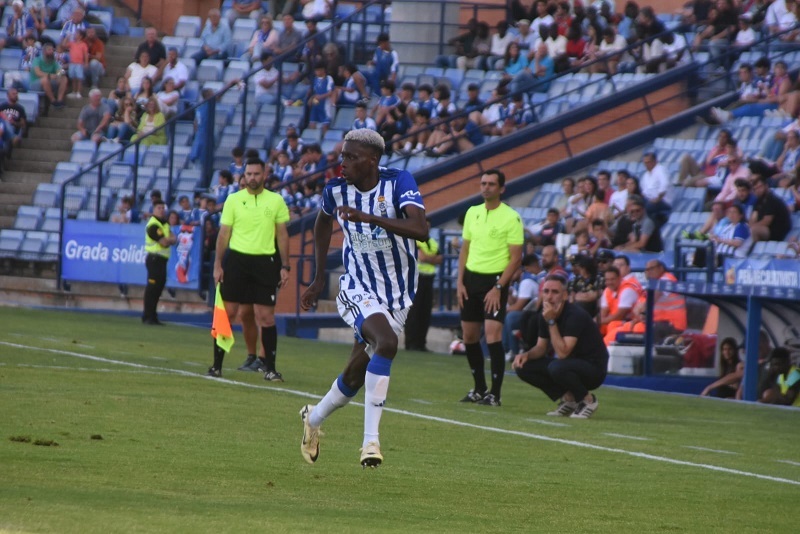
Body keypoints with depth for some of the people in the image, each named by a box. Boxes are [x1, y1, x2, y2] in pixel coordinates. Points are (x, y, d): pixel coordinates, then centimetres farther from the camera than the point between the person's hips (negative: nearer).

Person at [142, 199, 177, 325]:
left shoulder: (165, 224, 17)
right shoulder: (153, 225, -13)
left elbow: (173, 240, 11)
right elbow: (164, 243, -18)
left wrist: (168, 239, -10)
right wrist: (170, 239, 1)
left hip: (162, 260, 9)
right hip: (155, 259, -9)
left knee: (159, 286, 11)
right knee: (152, 287, -11)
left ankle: (152, 316, 17)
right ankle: (147, 316, -10)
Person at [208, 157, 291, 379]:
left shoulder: (276, 201, 5)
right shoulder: (233, 200, 4)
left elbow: (282, 234, 8)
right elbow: (224, 233, 5)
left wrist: (285, 267, 3)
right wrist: (218, 265, 0)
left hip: (265, 261, 0)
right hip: (236, 259, 0)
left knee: (266, 316, -2)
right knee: (227, 312, -1)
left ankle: (269, 368, 4)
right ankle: (217, 365, 6)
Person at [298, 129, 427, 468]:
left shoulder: (399, 183, -16)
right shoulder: (336, 190, -6)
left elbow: (420, 229, -32)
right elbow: (323, 223, 17)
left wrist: (369, 218, -42)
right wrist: (319, 278, 18)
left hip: (398, 296, 1)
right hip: (358, 290, -1)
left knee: (355, 376, 7)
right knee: (386, 342, -30)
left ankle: (314, 418, 36)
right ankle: (370, 440, -27)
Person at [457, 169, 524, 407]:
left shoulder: (511, 218, -8)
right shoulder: (472, 213, 10)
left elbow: (516, 258, -9)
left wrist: (498, 287, -15)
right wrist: (460, 282, 6)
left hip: (495, 281, -6)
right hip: (471, 278, 6)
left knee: (492, 334, -14)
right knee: (469, 336, 8)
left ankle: (494, 394, -10)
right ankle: (479, 389, 21)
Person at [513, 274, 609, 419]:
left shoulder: (575, 315, -25)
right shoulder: (545, 315, 0)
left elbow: (562, 353, -31)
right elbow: (541, 347, 10)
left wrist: (551, 322, -31)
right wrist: (526, 355, -12)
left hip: (593, 368, -8)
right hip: (571, 364, 8)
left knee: (556, 367, -37)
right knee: (523, 367, -7)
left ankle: (587, 399, -9)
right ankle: (568, 398, 5)